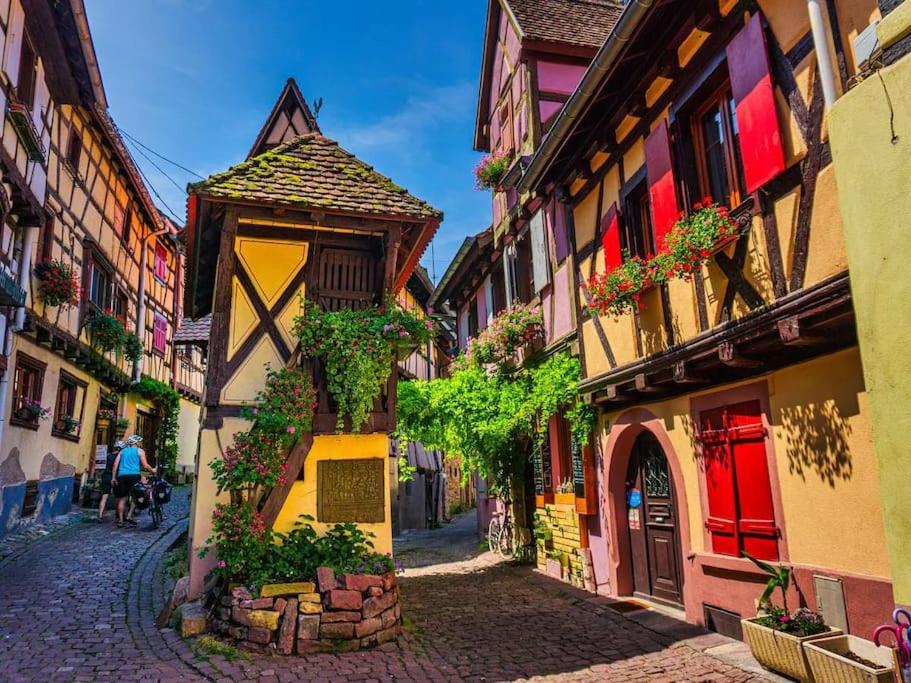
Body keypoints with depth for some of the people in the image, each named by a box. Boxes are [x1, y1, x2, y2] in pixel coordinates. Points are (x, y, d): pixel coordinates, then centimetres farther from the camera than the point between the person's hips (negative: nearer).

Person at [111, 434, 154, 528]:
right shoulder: (140, 451, 7)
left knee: (122, 498, 9)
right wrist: (153, 471, 13)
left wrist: (114, 477, 14)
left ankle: (120, 520, 8)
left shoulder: (122, 451, 21)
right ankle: (129, 516, -5)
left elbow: (115, 464, 12)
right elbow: (145, 465, -2)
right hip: (134, 475, -5)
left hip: (122, 475, 5)